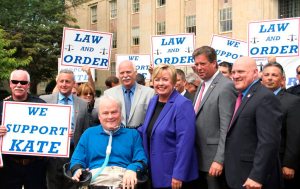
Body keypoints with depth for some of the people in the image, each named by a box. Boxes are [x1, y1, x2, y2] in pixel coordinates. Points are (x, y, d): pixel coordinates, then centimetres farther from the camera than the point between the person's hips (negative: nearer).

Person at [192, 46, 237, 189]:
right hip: (199, 156, 8)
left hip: (214, 157, -8)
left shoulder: (226, 86, -15)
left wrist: (219, 160, -22)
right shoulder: (203, 85, 14)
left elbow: (226, 127, -20)